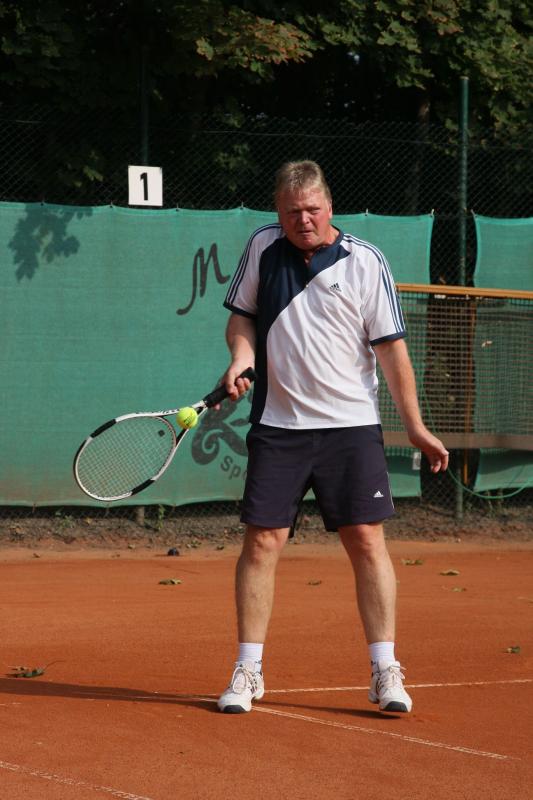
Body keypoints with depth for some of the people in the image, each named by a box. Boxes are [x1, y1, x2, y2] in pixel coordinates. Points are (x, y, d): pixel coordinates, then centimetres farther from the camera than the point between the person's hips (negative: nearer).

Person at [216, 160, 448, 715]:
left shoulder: (365, 262, -4)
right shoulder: (263, 248, 3)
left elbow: (391, 347, -1)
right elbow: (241, 314, 14)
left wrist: (415, 427, -3)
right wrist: (242, 354, -8)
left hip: (351, 425, -1)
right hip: (278, 425, 2)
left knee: (367, 540, -5)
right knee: (262, 542, -2)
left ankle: (385, 672, 2)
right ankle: (247, 672, 8)